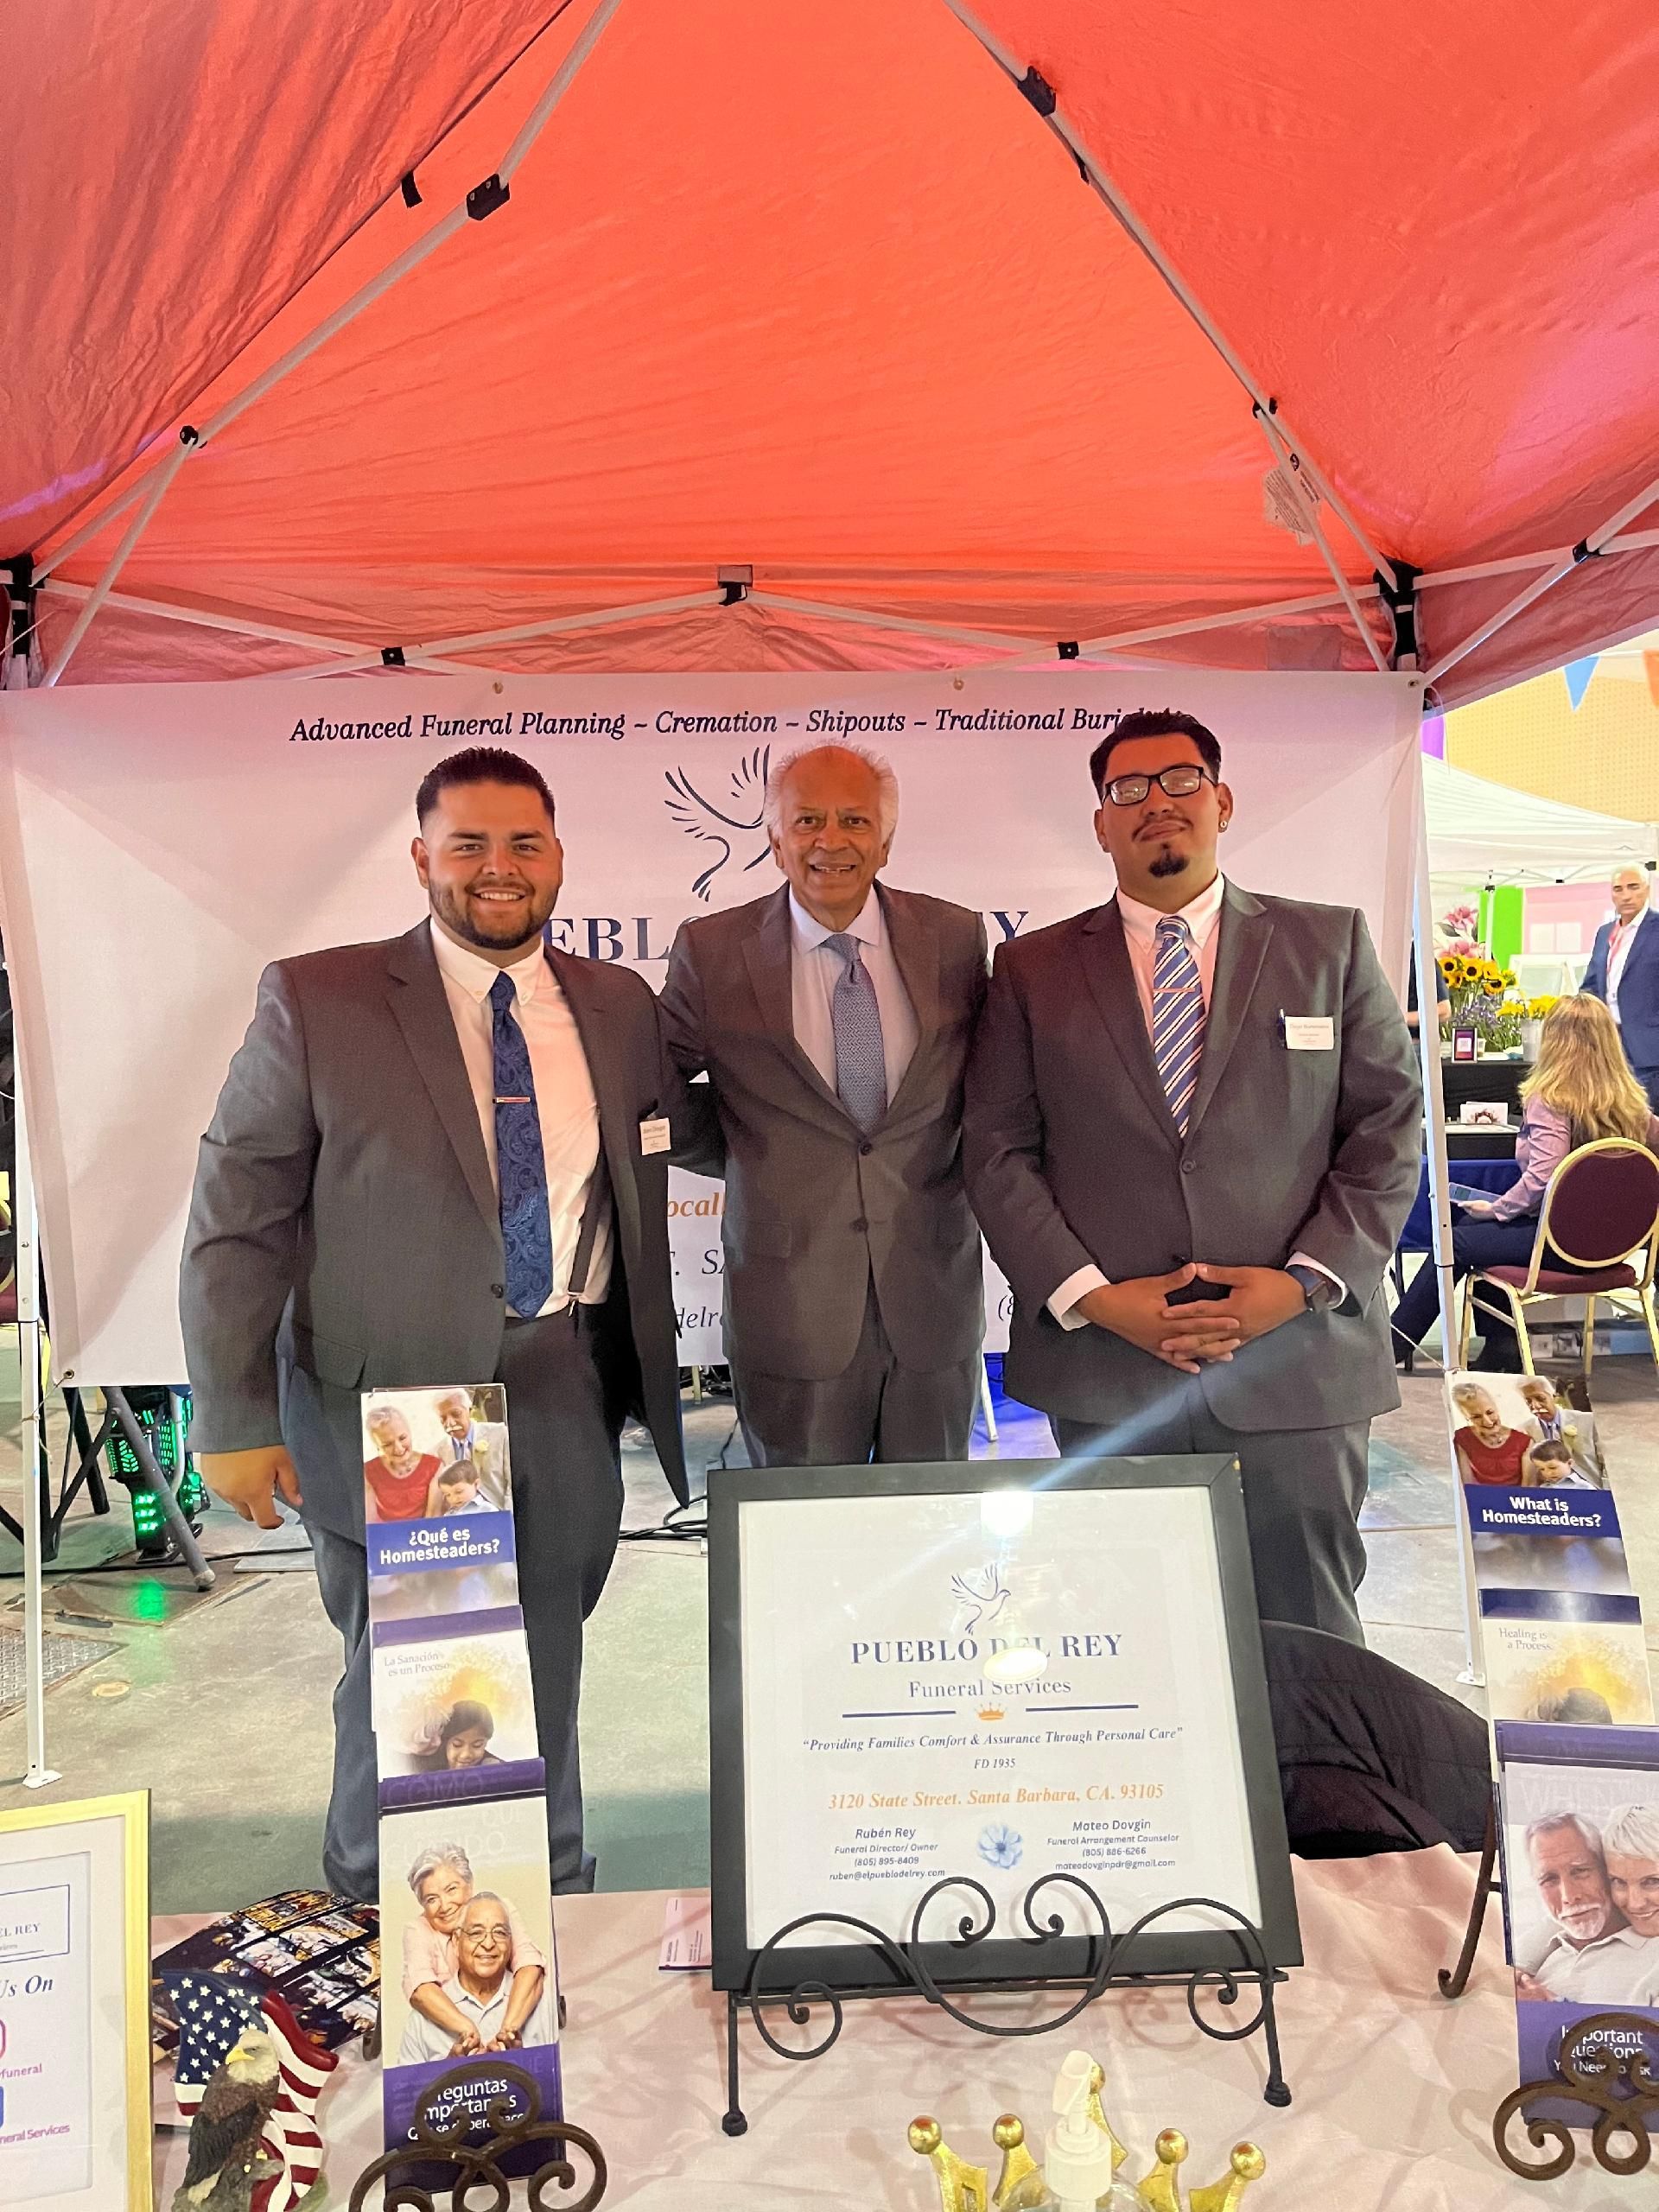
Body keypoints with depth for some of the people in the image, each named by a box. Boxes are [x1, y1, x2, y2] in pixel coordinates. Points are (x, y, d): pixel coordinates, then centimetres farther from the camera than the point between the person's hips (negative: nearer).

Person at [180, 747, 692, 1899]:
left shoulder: (620, 1006, 5)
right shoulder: (315, 1000, -5)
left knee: (547, 1679, 18)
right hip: (394, 1395, -3)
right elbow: (235, 1217, -5)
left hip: (566, 1391, 3)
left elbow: (644, 1185, 11)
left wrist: (645, 1377, 3)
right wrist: (235, 1419, -7)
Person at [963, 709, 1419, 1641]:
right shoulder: (1034, 970, 8)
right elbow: (999, 1151, 3)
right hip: (1104, 1373, 0)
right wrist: (1091, 1296, -9)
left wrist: (1306, 1280, -8)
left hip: (1298, 1362, 0)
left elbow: (1390, 1126, 5)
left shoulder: (1329, 942, 8)